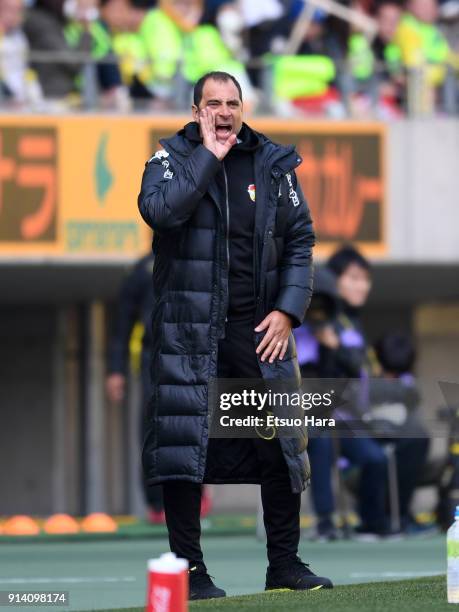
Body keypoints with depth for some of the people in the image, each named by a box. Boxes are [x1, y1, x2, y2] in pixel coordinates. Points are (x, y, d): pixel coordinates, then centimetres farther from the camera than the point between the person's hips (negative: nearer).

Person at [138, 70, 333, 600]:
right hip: (188, 330, -3)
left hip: (258, 328, 3)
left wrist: (287, 309, -1)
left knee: (280, 444, 2)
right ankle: (189, 570, 3)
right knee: (183, 446, -4)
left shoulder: (273, 164, 8)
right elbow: (159, 209, -21)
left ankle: (285, 563, 12)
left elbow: (299, 238, 10)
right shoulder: (172, 158, 0)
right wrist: (208, 155, -16)